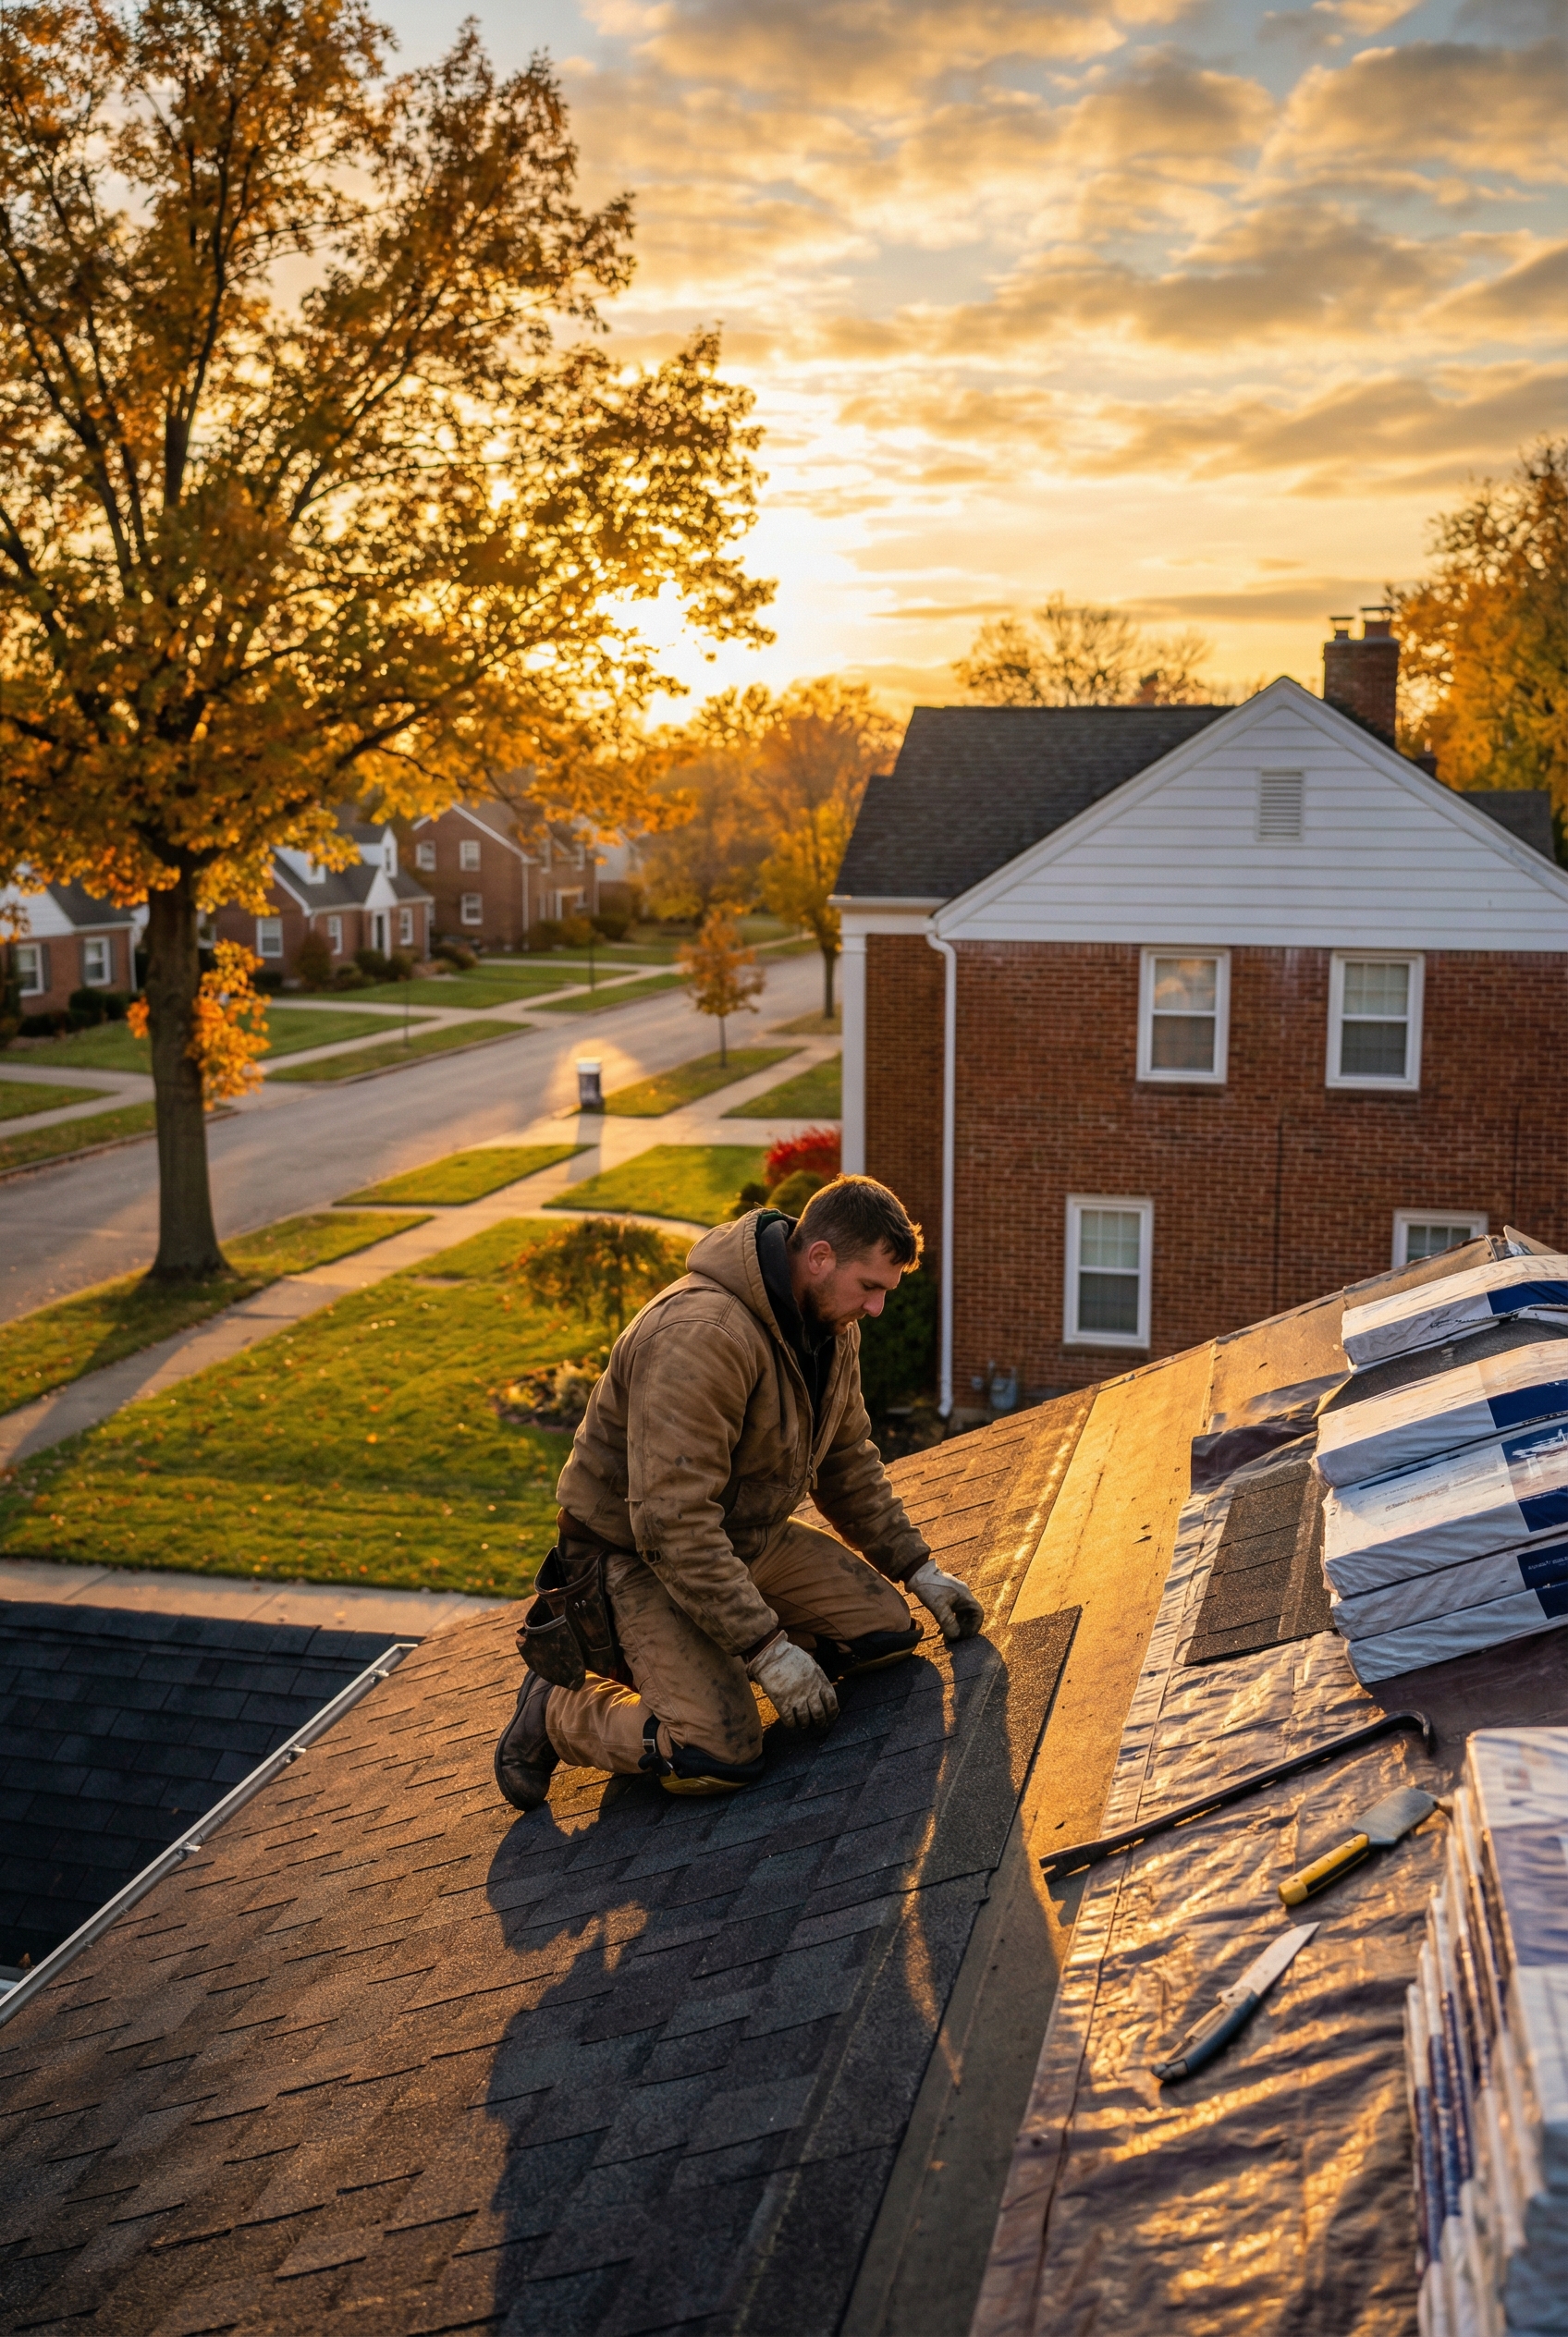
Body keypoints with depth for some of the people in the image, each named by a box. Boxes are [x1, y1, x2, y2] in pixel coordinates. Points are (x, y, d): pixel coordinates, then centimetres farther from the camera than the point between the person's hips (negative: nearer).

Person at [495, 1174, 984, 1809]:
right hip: (639, 1555, -9)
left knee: (887, 1631, -1)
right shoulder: (700, 1336, -33)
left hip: (754, 1537, 9)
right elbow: (672, 1523, -34)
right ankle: (559, 1705, 2)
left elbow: (848, 1462, 14)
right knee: (719, 1757, -23)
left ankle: (713, 1663, 13)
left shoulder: (832, 1325, -2)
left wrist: (919, 1569, 9)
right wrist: (766, 1649, -32)